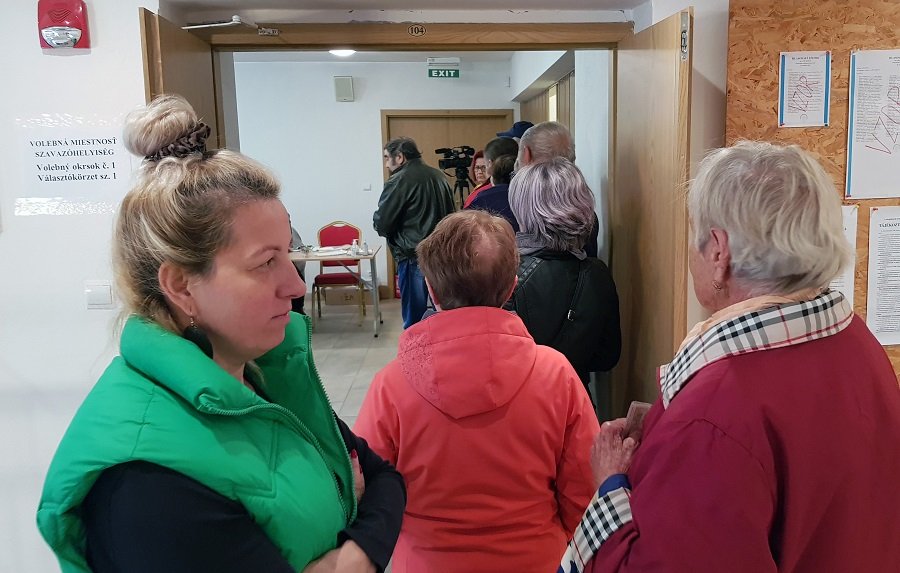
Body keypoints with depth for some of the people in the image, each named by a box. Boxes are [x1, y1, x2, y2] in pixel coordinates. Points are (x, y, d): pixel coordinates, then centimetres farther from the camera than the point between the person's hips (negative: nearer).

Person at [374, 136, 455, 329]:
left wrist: (377, 220, 11)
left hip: (413, 257, -7)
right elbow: (452, 214, 16)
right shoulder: (439, 176, 11)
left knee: (415, 317, 1)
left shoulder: (398, 181, -9)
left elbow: (381, 224, -9)